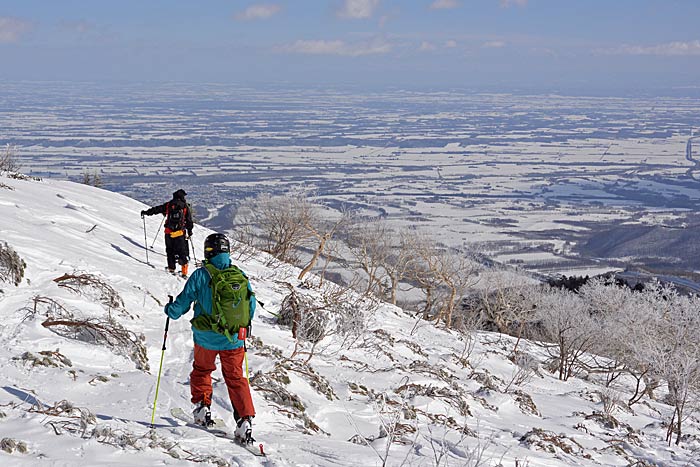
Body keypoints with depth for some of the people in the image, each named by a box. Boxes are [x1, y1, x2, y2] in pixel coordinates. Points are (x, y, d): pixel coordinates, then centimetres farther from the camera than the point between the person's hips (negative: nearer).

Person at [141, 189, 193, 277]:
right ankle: (184, 272, -1)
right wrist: (189, 231, 18)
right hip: (180, 233, -1)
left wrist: (146, 212, 22)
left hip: (169, 232, 1)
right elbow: (189, 221, 4)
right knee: (182, 252, 4)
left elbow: (156, 209, 8)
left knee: (170, 251, 16)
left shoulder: (168, 205, 2)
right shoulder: (186, 207, 0)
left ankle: (171, 268, 14)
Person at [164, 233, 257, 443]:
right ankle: (245, 419, 1)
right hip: (233, 339, 2)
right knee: (236, 378, 11)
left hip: (206, 337, -2)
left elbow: (183, 303, -7)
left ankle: (202, 406, 19)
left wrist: (170, 310, 15)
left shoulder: (200, 275, -12)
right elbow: (251, 306, 5)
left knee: (202, 370, 26)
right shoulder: (240, 275, -3)